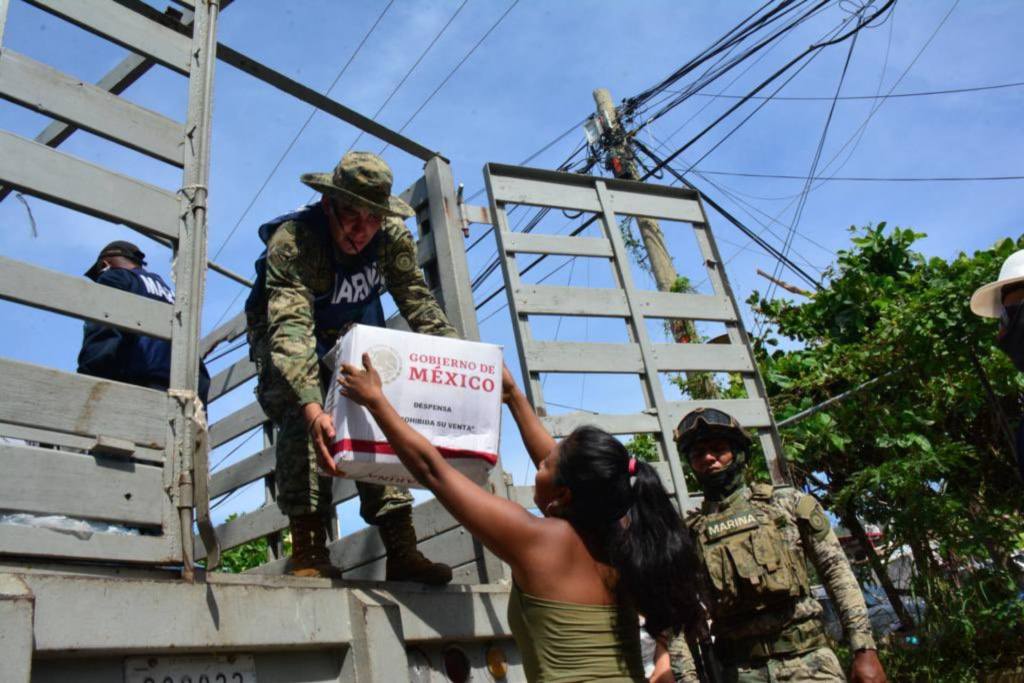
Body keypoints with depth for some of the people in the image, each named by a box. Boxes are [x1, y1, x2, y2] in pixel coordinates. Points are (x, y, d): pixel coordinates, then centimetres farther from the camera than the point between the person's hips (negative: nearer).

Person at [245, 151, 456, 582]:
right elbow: (291, 328, -45)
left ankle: (401, 550, -12)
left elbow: (418, 302, -17)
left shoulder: (392, 236, -18)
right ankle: (308, 552, -25)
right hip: (290, 343, -3)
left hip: (353, 338, 4)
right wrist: (312, 406, -60)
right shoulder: (292, 241, -33)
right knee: (302, 419, -28)